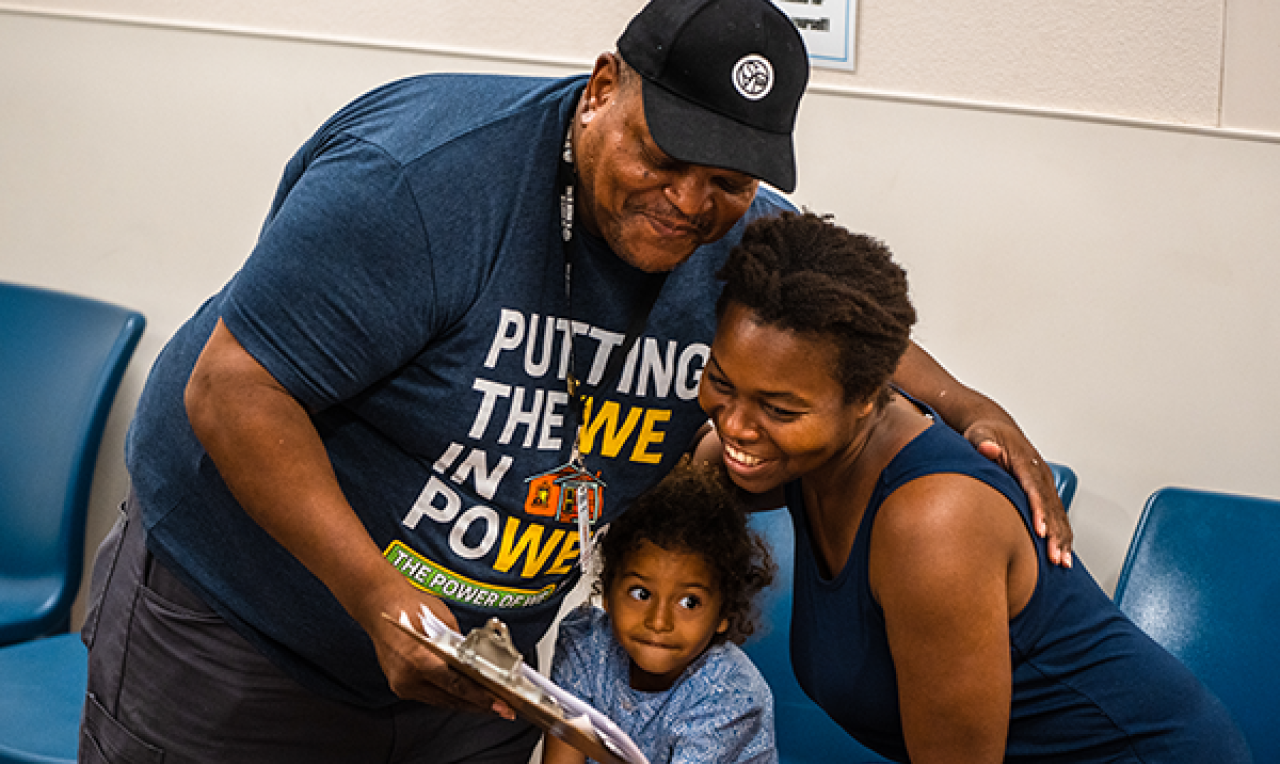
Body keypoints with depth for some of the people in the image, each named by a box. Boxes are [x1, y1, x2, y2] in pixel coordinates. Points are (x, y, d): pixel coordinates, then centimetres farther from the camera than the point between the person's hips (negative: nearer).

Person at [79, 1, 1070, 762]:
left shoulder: (744, 240, -7)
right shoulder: (428, 176, -29)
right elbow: (234, 389, -28)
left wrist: (967, 406, -3)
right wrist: (377, 596, -35)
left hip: (472, 656, 5)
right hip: (235, 624, -5)